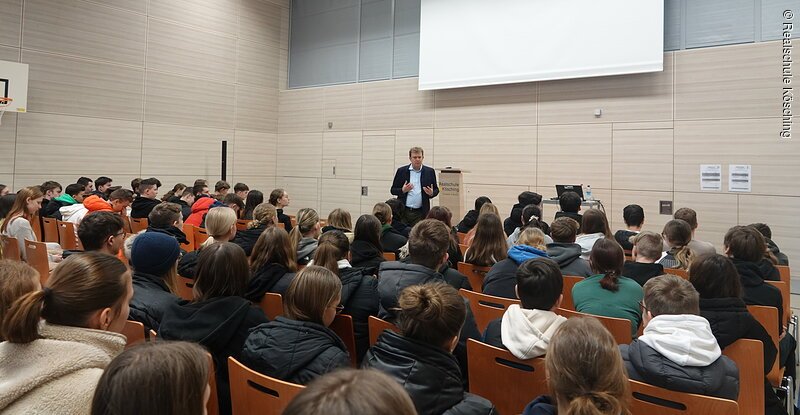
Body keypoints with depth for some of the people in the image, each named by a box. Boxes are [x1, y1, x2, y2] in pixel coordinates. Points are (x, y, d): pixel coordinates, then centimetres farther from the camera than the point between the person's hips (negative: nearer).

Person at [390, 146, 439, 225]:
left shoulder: (430, 172, 6)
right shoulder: (401, 171, 4)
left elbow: (436, 189, 12)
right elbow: (393, 190, 6)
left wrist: (431, 193, -10)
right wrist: (403, 190, -14)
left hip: (420, 213, 0)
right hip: (403, 211, 0)